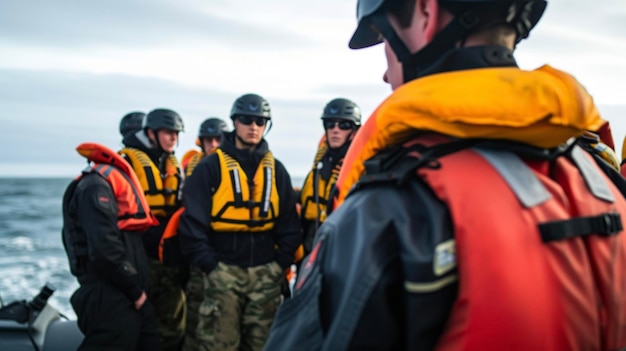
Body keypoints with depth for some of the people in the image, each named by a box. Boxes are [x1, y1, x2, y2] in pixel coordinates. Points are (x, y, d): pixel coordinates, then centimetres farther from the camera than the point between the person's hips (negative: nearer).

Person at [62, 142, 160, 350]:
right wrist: (135, 290, -14)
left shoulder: (119, 179, 19)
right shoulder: (96, 186, -13)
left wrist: (139, 289, 16)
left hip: (130, 298, 10)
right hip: (109, 302, -10)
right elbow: (104, 249, -23)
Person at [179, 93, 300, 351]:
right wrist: (209, 264, -11)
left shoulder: (277, 170, 11)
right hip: (221, 272, -4)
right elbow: (193, 221, -5)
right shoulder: (210, 167, -2)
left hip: (265, 274, 4)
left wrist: (281, 263, 2)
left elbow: (289, 223, 12)